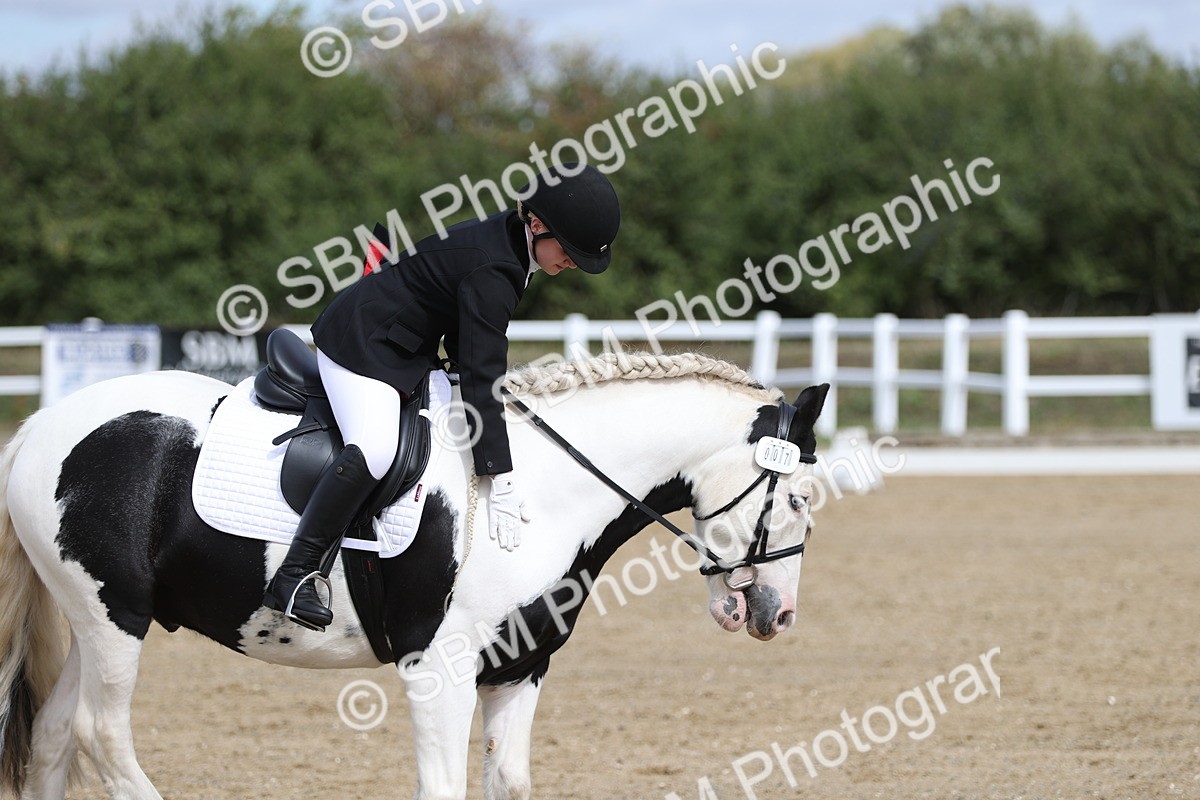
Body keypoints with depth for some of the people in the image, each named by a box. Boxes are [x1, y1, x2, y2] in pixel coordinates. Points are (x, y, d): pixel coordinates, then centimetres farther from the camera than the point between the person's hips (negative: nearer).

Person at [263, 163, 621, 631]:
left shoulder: (509, 242, 3)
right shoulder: (491, 271, -27)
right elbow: (481, 376, -29)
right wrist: (501, 482, -29)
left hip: (408, 347, 11)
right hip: (361, 345, -11)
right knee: (374, 450, -31)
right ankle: (294, 577, -28)